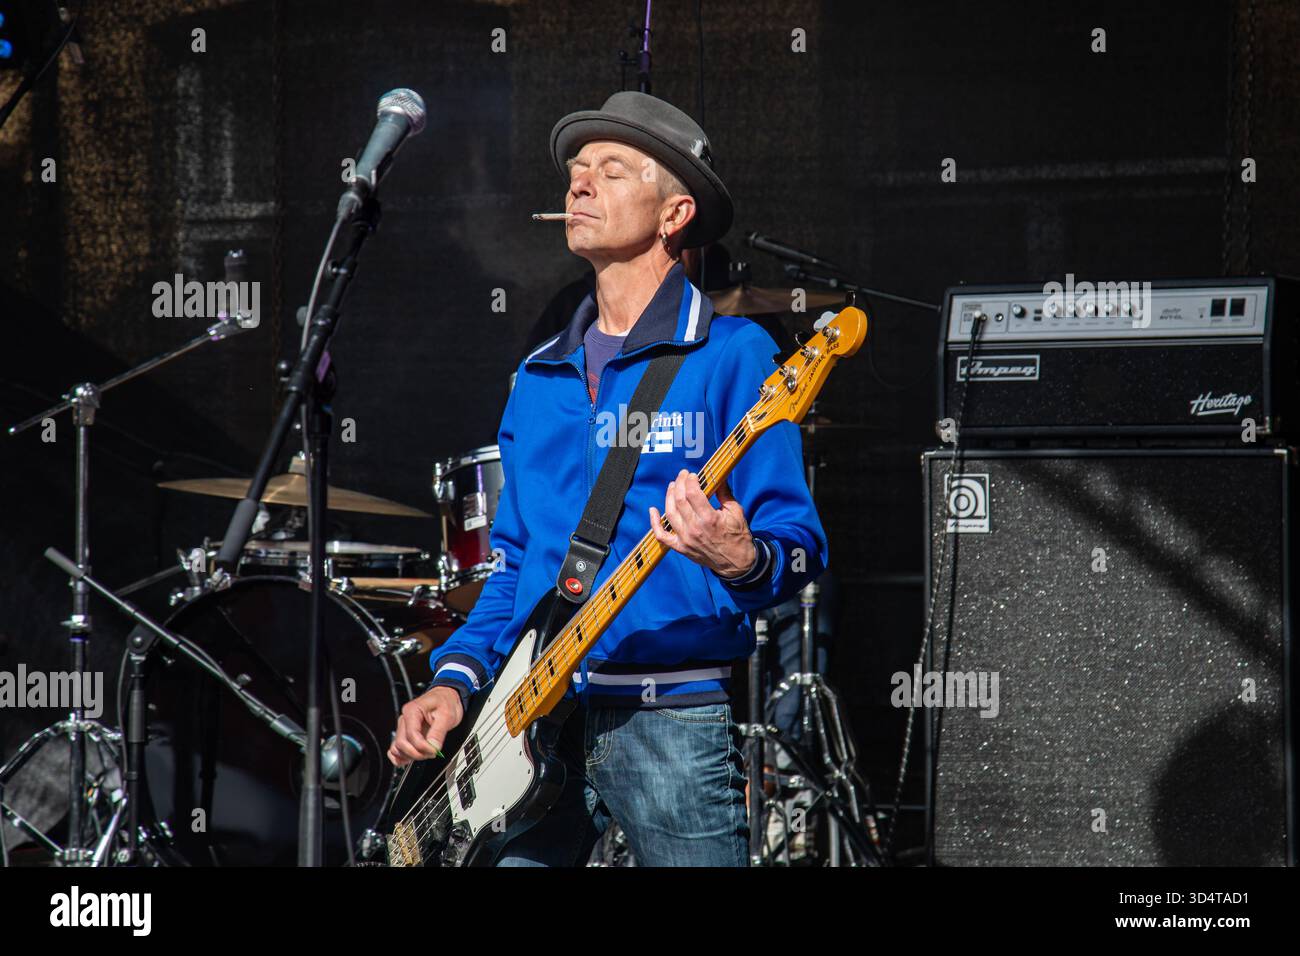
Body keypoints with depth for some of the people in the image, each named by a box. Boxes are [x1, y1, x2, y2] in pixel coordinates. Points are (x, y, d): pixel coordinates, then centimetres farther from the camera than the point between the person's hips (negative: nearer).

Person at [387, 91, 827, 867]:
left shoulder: (730, 356, -2)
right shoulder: (540, 379, 18)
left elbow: (800, 544, -8)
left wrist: (744, 561, -30)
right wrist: (457, 677, 7)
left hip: (671, 716, -5)